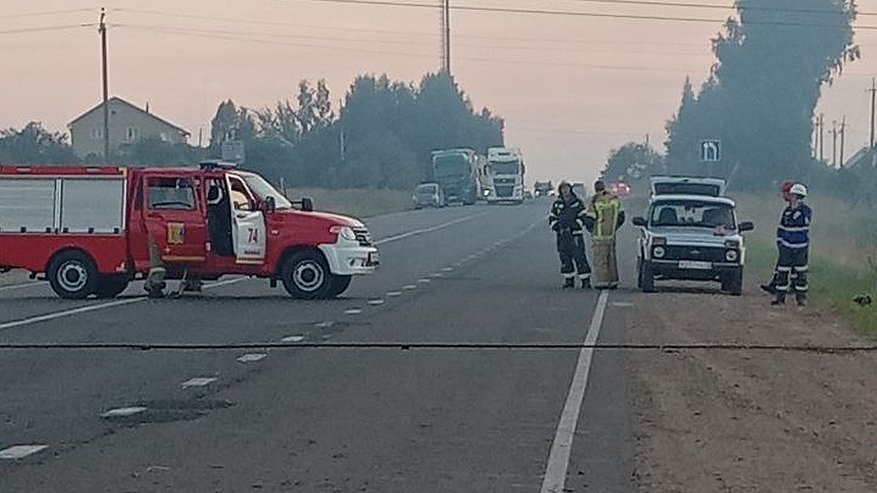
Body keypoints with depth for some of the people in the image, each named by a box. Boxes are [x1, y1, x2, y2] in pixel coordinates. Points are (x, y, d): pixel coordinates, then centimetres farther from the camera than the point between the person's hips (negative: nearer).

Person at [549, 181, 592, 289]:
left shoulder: (578, 202, 4)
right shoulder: (556, 204, 12)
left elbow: (583, 216, 0)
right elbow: (552, 218, 14)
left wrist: (575, 225, -15)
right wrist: (556, 226, -6)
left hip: (576, 235, -3)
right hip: (562, 236, 3)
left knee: (579, 257, -9)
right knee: (565, 259, 5)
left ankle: (585, 280, -6)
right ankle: (569, 280, 14)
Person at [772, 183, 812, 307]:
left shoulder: (807, 211, -4)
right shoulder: (787, 211, 6)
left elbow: (803, 221, -23)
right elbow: (781, 228, 14)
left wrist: (797, 209, -24)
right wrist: (779, 241, 7)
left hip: (801, 247, -3)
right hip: (786, 247, 3)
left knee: (800, 273, 3)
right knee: (782, 273, 2)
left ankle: (801, 297, 10)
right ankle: (780, 297, 8)